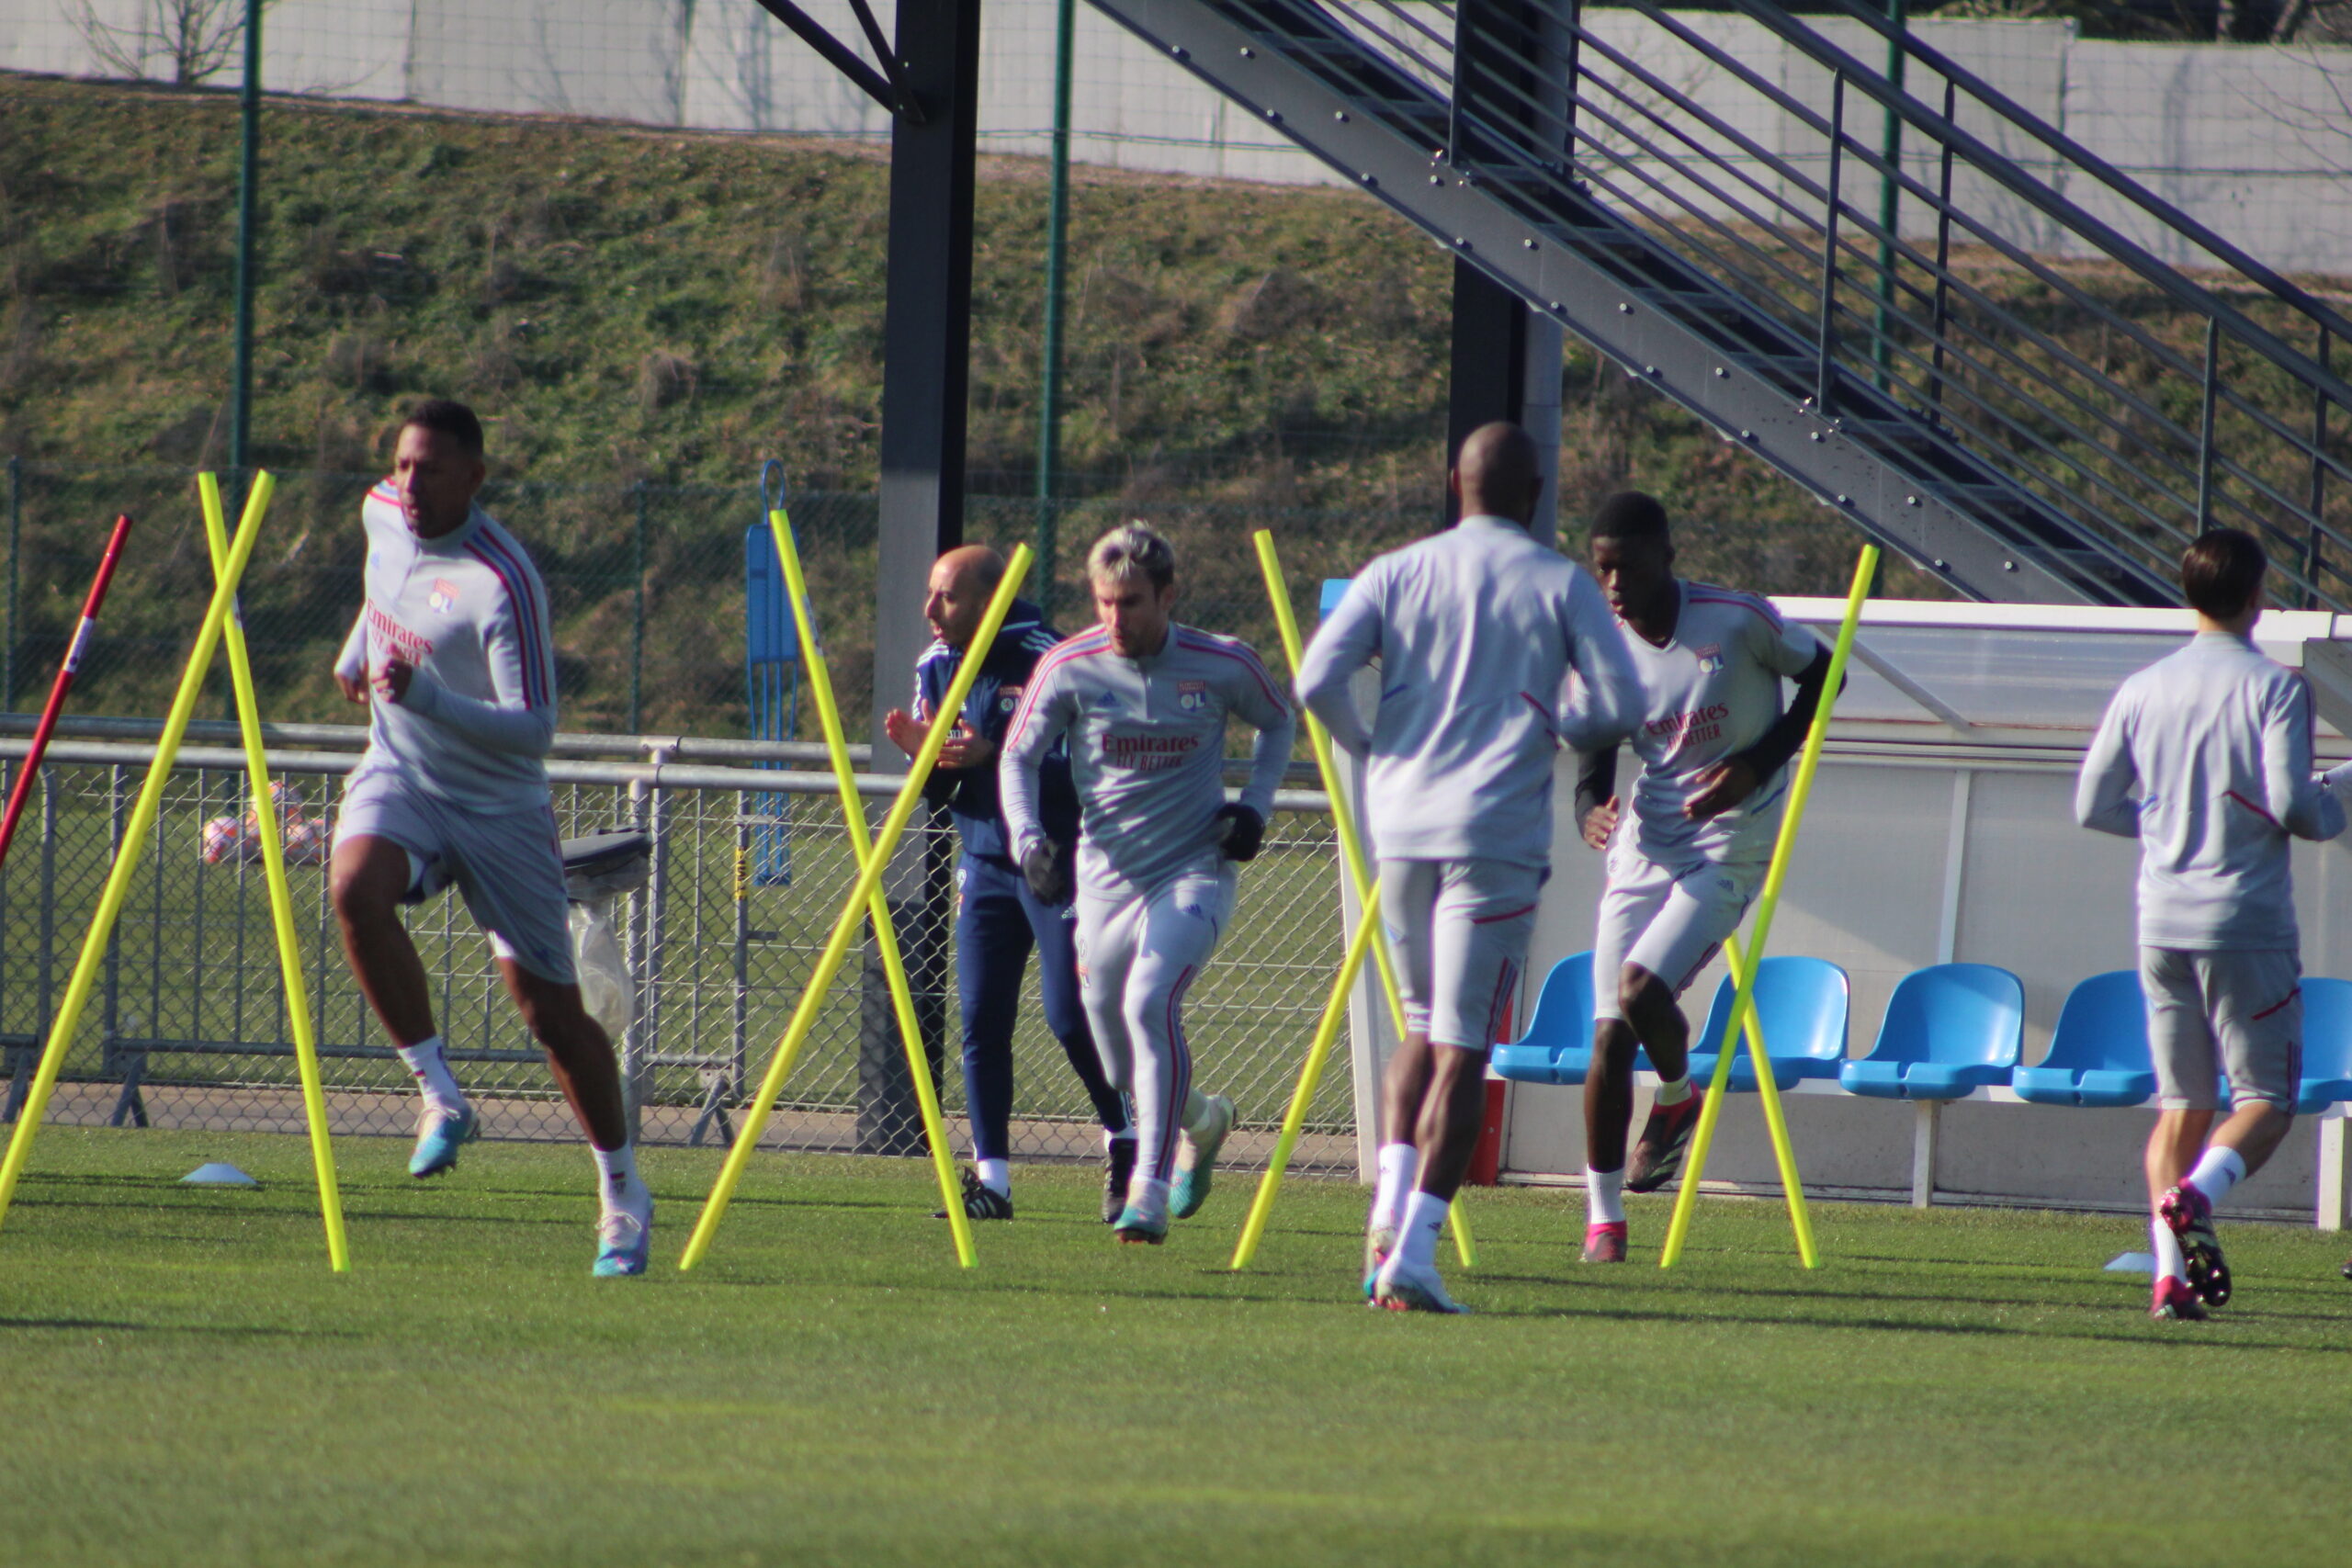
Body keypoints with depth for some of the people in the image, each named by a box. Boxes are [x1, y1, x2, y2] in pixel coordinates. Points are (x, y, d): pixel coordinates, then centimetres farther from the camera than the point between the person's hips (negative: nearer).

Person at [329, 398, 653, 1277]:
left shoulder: (502, 583, -24)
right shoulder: (384, 516, -2)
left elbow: (533, 728, -28)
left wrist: (428, 696, -40)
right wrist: (358, 652, 34)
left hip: (497, 804, -5)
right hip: (401, 776, 5)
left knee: (551, 1010, 0)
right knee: (356, 886, -30)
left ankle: (623, 1192, 18)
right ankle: (439, 1096, -21)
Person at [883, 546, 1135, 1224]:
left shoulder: (1044, 661, -16)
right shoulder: (937, 668, 6)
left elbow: (1081, 768, -21)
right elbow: (941, 792, 11)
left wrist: (991, 756, -30)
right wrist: (923, 754, -11)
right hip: (985, 861, 6)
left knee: (1070, 1014, -8)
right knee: (980, 1019, -1)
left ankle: (1125, 1141, 15)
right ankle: (990, 1177, 3)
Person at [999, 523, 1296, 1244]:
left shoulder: (1222, 665, -7)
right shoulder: (1069, 667, -7)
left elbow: (1278, 722, 12)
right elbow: (1017, 757, -1)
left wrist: (1254, 807, -2)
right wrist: (1029, 839, -18)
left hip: (1195, 870, -3)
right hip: (1105, 879, 3)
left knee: (1150, 1001, -27)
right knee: (1120, 1058, 10)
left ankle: (1151, 1193, -25)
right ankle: (1200, 1121, 46)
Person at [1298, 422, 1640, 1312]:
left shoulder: (1397, 573, 7)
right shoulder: (1560, 586, 3)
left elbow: (1317, 679, -4)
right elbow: (1617, 706, -3)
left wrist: (1367, 749, 14)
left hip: (1400, 817, 3)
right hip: (1497, 833, -3)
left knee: (1423, 1026, 20)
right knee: (1463, 1047, -3)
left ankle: (1390, 1210, 2)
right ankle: (1414, 1253, -13)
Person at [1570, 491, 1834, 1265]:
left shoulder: (1737, 621, -13)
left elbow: (1821, 676, 0)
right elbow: (1595, 753, 8)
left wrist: (1759, 764, -11)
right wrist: (1591, 810, -15)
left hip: (1729, 846, -4)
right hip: (1645, 844, 4)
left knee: (1642, 988, -23)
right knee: (1609, 1035, -2)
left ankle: (1677, 1098, 12)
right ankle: (1603, 1218, 11)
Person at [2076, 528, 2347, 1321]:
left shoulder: (2142, 691, 6)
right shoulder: (2274, 687, -8)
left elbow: (2093, 805, 7)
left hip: (2162, 921, 5)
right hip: (2247, 921, -5)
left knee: (2181, 1101, 10)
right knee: (2266, 1098, 3)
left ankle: (2170, 1269, -1)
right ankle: (2195, 1196, -24)